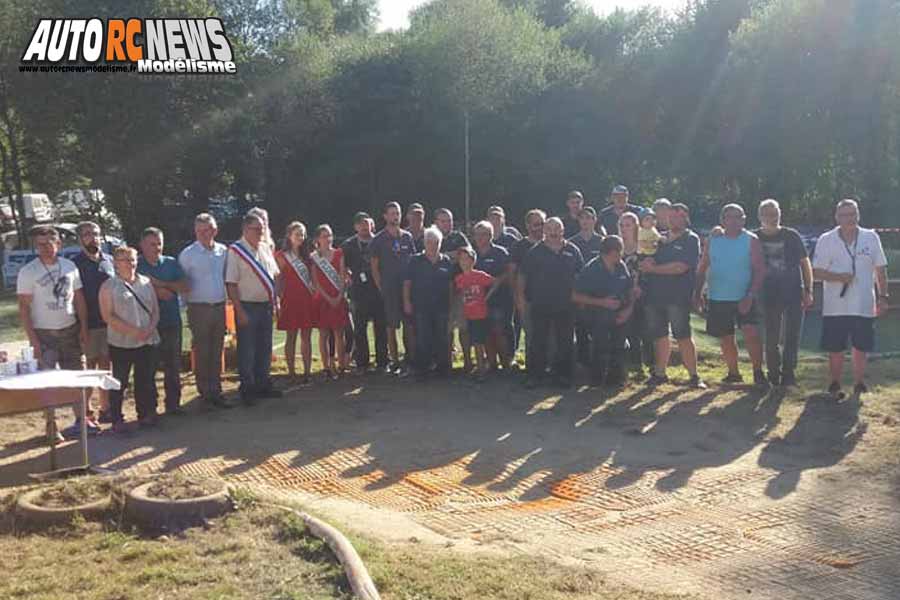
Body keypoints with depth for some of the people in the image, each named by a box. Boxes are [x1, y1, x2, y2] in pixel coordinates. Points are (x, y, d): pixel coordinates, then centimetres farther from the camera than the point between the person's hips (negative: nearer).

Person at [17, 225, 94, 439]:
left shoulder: (70, 267, 4)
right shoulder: (27, 272, -8)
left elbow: (79, 299, 9)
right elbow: (24, 308, -9)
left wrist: (83, 328, 2)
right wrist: (33, 340, -15)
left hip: (70, 331, 4)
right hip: (43, 334, -4)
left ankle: (81, 419, 20)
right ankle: (51, 425, 7)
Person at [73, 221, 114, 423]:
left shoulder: (109, 260, 10)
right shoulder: (75, 263, -4)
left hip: (109, 322, 4)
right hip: (88, 325, -4)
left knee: (105, 366, 12)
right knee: (89, 368, 0)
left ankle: (105, 409, 22)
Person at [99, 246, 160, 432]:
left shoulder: (146, 282, 12)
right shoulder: (109, 286, -2)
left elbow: (155, 310, 12)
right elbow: (108, 316, -9)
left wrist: (150, 329, -7)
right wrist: (133, 331, -17)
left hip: (148, 341, 4)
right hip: (121, 343, -4)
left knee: (146, 381, 9)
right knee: (120, 383, 2)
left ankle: (145, 415, 21)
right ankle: (117, 420, 10)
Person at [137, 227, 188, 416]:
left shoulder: (171, 263, 10)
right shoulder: (136, 265, 2)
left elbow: (184, 286, -1)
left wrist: (159, 284, -11)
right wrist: (157, 291, -16)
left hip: (172, 321, 3)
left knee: (173, 365, 7)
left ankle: (173, 404, 17)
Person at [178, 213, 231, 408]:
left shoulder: (224, 251, 6)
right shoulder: (188, 254, -4)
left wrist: (226, 297, 8)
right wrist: (188, 302, -8)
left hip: (220, 306, 4)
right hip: (199, 308, -4)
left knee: (216, 352, 9)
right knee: (202, 352, 1)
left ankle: (216, 391, 15)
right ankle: (205, 392, 10)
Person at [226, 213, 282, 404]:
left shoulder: (264, 249, 9)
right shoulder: (235, 251, -12)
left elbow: (273, 275, 17)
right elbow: (231, 283, -15)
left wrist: (275, 300, 10)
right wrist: (240, 311, -18)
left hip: (266, 305, 7)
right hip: (247, 307, -6)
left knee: (265, 348, 15)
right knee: (247, 350, 2)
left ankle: (263, 384, 29)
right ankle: (247, 389, 14)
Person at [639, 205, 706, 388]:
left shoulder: (691, 240, -1)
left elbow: (680, 267, -14)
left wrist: (653, 268, -10)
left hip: (678, 297, -6)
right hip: (654, 295, 6)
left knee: (683, 336, -6)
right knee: (659, 336, 11)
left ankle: (694, 376, 1)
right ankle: (660, 373, 20)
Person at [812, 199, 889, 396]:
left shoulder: (871, 238, 1)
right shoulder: (826, 240, -3)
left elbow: (880, 269, 6)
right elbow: (817, 271, -3)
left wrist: (883, 296, 2)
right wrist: (838, 277, -19)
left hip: (864, 306, 1)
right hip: (835, 307, -1)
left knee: (862, 348, 8)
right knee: (835, 349, 6)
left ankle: (859, 384, 23)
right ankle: (835, 384, 21)